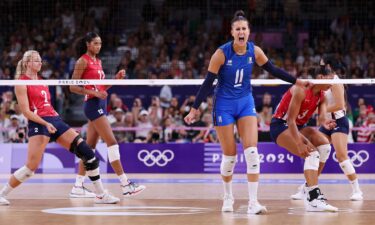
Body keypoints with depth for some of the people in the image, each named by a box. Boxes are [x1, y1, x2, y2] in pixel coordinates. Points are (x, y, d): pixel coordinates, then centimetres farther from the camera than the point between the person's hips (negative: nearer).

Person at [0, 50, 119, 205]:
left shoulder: (41, 81, 21)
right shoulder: (21, 83, -2)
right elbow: (26, 111, -11)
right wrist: (46, 123, -20)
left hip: (55, 120, 7)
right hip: (38, 123, -7)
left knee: (87, 152, -3)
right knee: (31, 166, -17)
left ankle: (101, 195, 2)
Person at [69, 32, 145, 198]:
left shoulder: (97, 61, 18)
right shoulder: (83, 61, -7)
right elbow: (73, 87, -11)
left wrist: (116, 78, 7)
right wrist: (94, 93, -20)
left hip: (100, 105, 9)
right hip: (92, 105, -9)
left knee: (90, 146, 8)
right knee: (112, 142, -13)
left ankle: (78, 187, 10)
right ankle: (125, 184, -15)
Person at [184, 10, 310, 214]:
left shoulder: (254, 51, -6)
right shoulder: (221, 53, -17)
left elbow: (273, 70, 8)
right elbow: (208, 82, -14)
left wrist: (296, 81, 7)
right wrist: (194, 109, -15)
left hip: (246, 103, 3)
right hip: (224, 105, -3)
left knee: (252, 151, -12)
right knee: (229, 156, 1)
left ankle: (253, 202, -13)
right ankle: (228, 197, 25)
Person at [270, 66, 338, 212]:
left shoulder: (321, 96, 1)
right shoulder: (301, 90, -24)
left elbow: (322, 117, -10)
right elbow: (291, 119, -27)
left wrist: (325, 123, -35)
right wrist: (299, 144, -33)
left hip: (298, 127, 9)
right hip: (280, 125, -9)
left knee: (325, 145, -10)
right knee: (312, 154, -25)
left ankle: (310, 185, -1)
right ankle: (312, 199, -35)